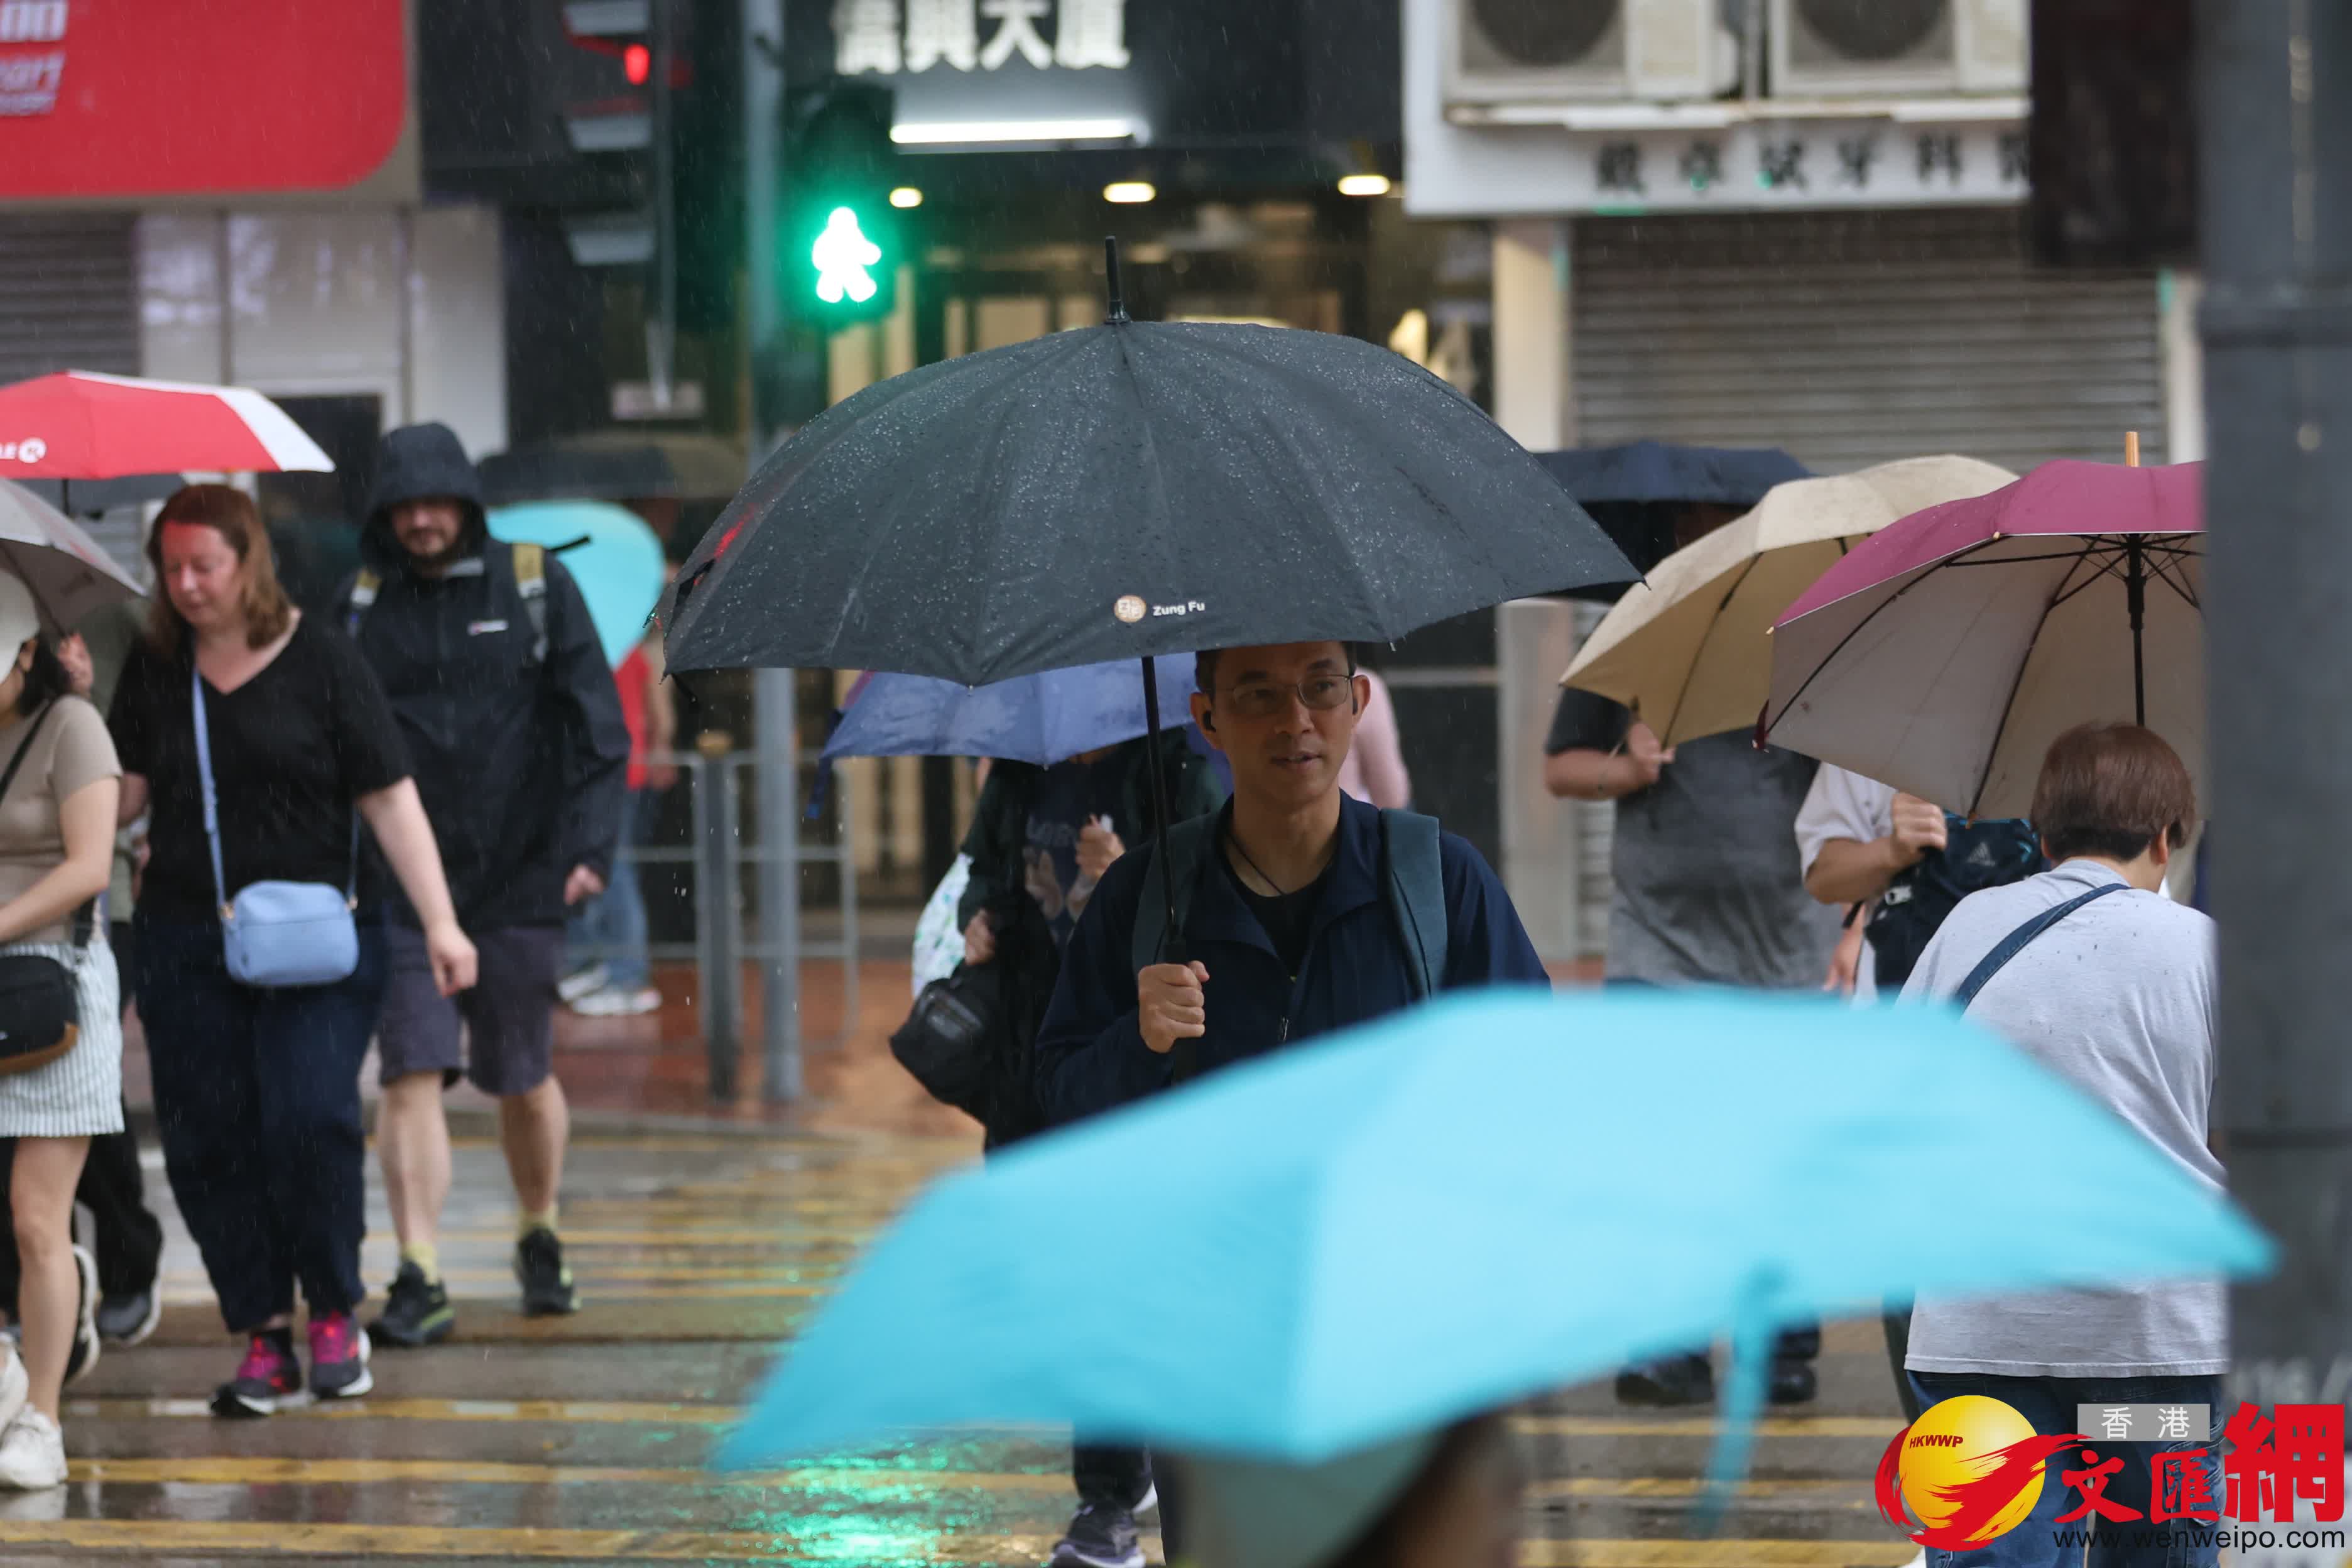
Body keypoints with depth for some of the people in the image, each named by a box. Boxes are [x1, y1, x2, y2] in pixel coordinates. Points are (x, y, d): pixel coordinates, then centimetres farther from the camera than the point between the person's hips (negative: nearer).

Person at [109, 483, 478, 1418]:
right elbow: (124, 794, 12)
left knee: (308, 1117, -18)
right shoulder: (155, 669, 9)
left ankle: (335, 1314, 0)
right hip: (186, 941, 4)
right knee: (205, 1141, -1)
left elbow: (389, 797, -3)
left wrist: (439, 921, -8)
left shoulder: (321, 661, -1)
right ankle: (263, 1337, 8)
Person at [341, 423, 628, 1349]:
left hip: (520, 880, -1)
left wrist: (592, 845, -9)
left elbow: (598, 726, 0)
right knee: (411, 1074, -10)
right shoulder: (364, 605, 5)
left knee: (523, 1080, 9)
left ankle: (540, 1240, 32)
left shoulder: (537, 588, 1)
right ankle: (419, 1280, -12)